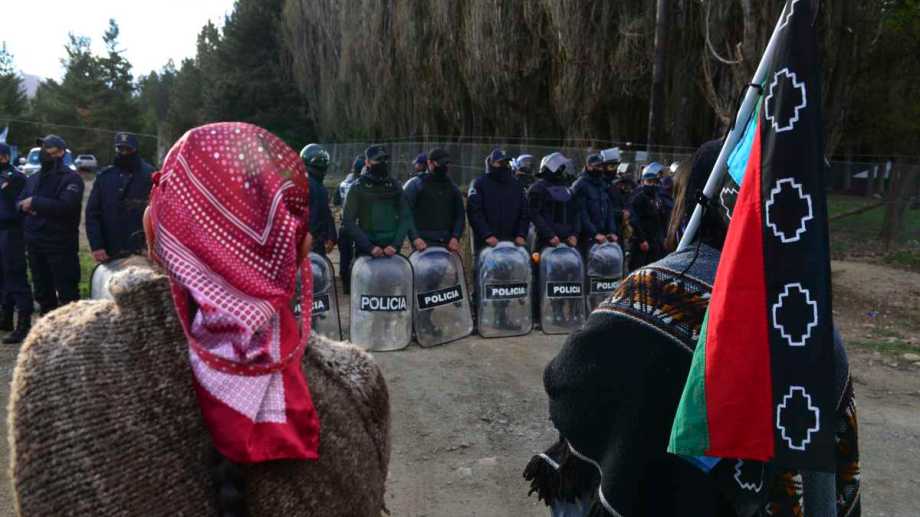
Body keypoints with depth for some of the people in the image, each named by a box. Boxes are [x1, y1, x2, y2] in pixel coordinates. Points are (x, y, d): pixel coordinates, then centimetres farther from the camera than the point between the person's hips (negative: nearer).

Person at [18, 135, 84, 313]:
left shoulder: (71, 178, -6)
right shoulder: (33, 179, 18)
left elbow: (65, 206, -20)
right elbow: (19, 203, 14)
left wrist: (35, 202, -15)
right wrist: (26, 207, -9)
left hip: (61, 244, -7)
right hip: (34, 244, 8)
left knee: (67, 293, -5)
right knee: (42, 292, 15)